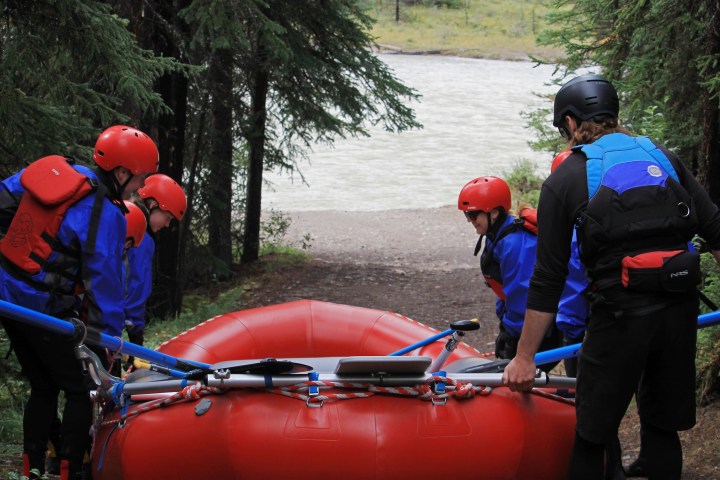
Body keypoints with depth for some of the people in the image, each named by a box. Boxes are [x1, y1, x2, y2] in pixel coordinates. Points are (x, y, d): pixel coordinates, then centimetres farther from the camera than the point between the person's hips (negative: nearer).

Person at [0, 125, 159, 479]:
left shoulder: (49, 169, 2)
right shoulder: (105, 216, -17)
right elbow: (104, 282, -16)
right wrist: (109, 340, -10)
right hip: (45, 312, -7)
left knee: (43, 387, 19)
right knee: (82, 390, 6)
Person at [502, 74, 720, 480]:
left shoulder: (564, 180, 2)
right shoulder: (664, 158, 12)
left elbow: (549, 278, 1)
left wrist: (525, 358, 6)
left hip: (621, 316, -4)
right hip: (680, 310, 4)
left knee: (590, 437, 7)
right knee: (662, 428, 17)